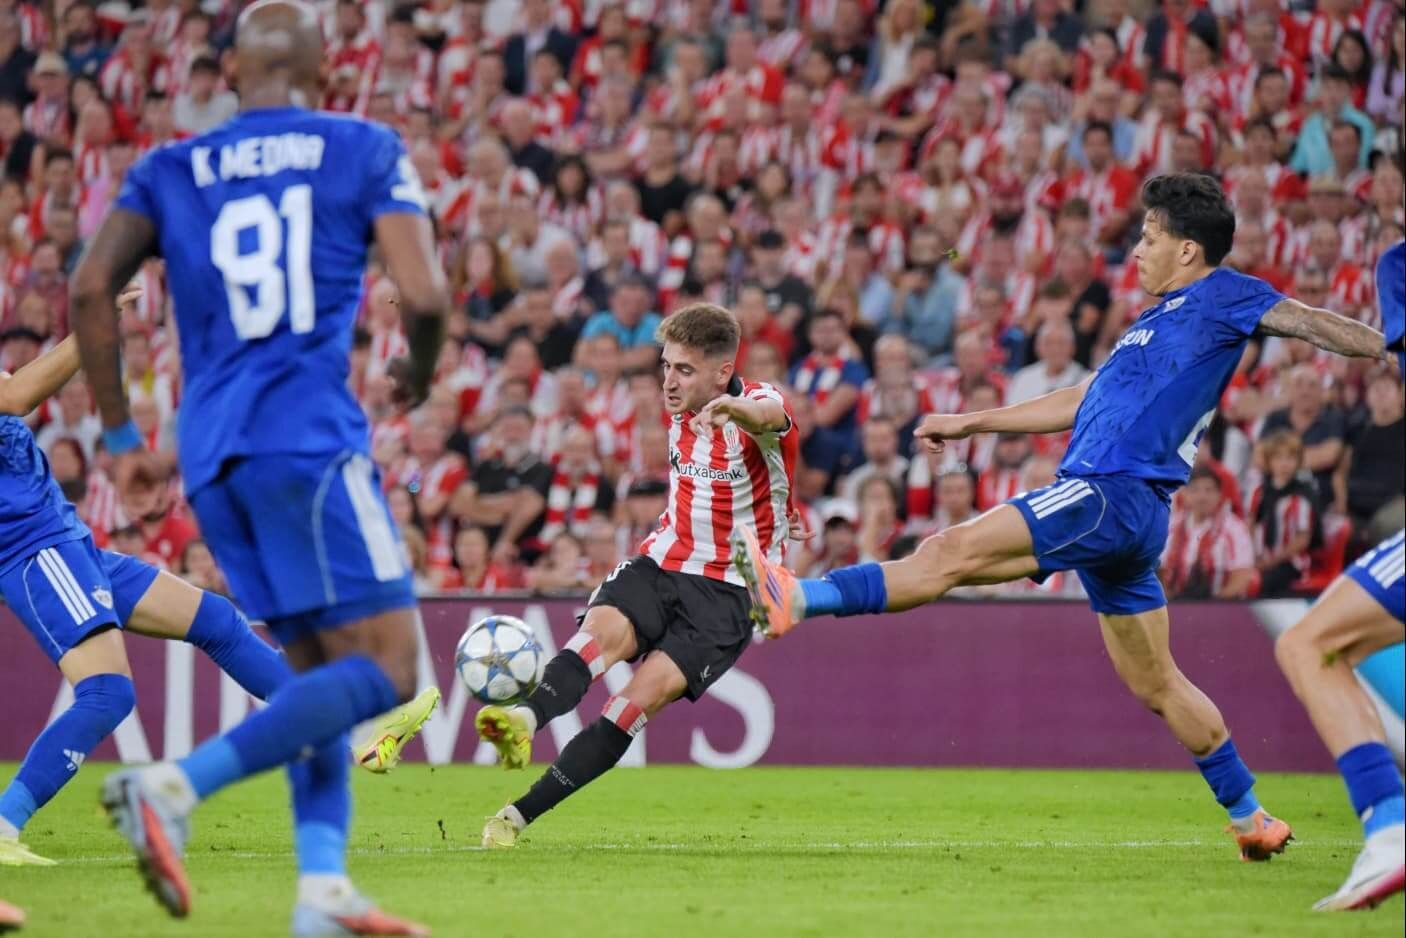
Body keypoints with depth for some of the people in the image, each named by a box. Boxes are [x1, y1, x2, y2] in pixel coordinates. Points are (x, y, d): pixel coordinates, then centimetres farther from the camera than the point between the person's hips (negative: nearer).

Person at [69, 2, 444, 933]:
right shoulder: (366, 151, 5)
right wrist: (422, 370, 16)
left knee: (322, 671, 15)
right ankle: (175, 786, -23)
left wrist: (118, 426, 11)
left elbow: (92, 285, 3)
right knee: (385, 668, -7)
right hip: (309, 436, -6)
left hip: (212, 455, 6)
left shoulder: (170, 170, 15)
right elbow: (424, 294, -5)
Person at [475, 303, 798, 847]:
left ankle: (523, 813, -22)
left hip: (728, 592, -5)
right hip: (663, 563, 5)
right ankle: (527, 720, -56)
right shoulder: (680, 413, 9)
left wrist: (740, 410, -62)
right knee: (604, 629, -27)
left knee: (651, 689, -22)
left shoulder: (756, 401, -13)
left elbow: (770, 415, -41)